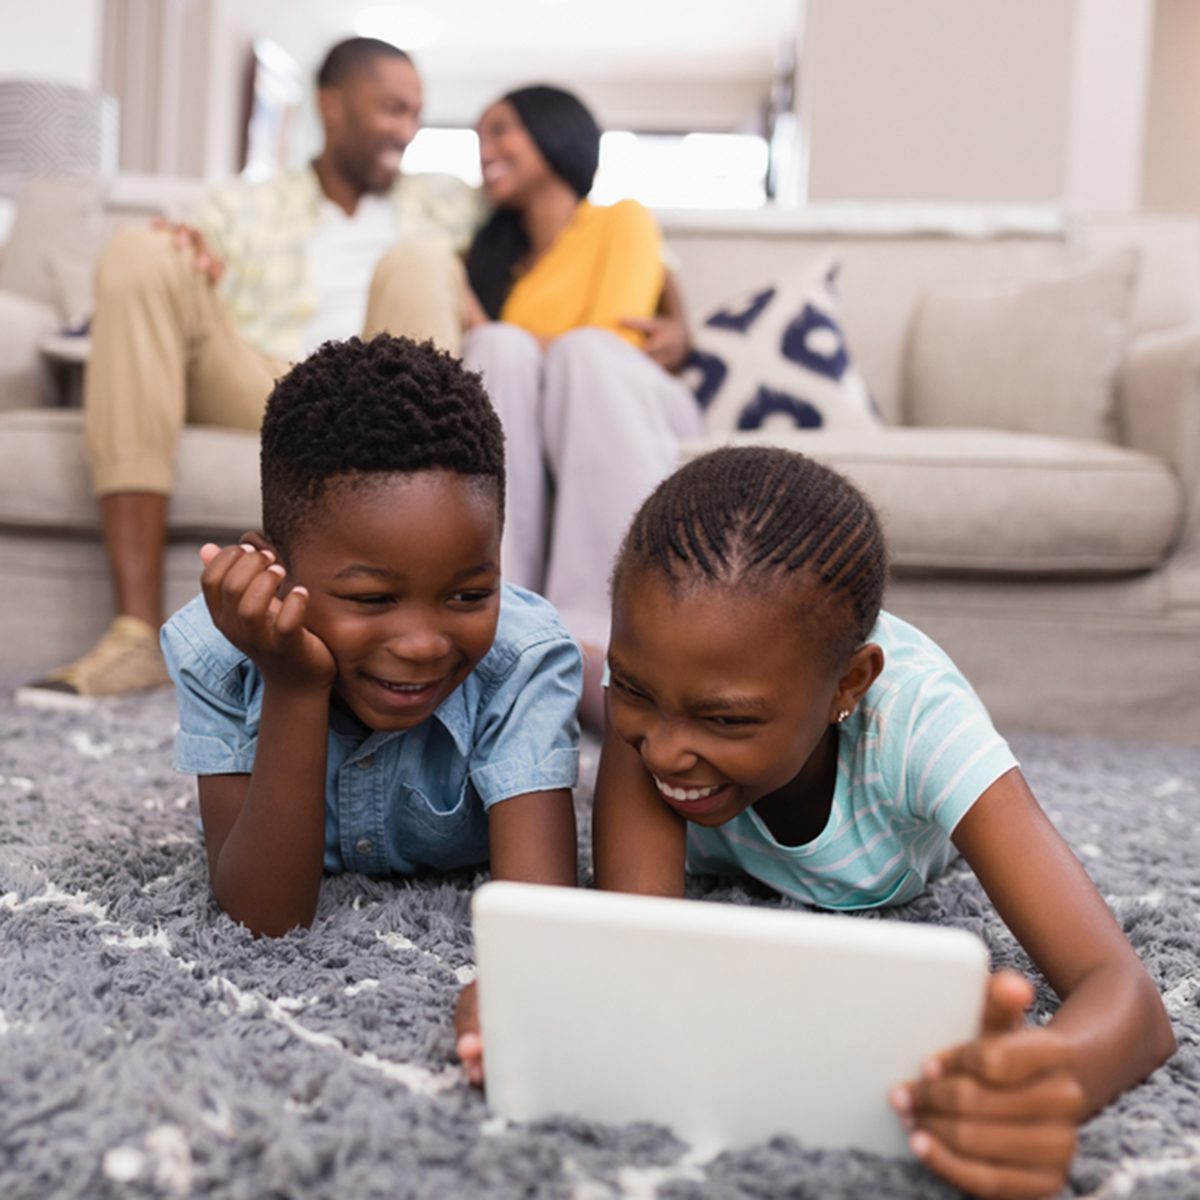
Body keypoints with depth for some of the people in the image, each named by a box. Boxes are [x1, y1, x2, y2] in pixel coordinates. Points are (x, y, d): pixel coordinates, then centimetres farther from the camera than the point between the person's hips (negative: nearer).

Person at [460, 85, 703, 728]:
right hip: (522, 441, 3)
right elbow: (491, 355, 12)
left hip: (638, 419, -2)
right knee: (502, 348, -26)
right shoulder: (492, 254, 29)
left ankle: (598, 638, -55)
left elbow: (611, 347, -5)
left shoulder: (622, 220, 13)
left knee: (586, 354, -33)